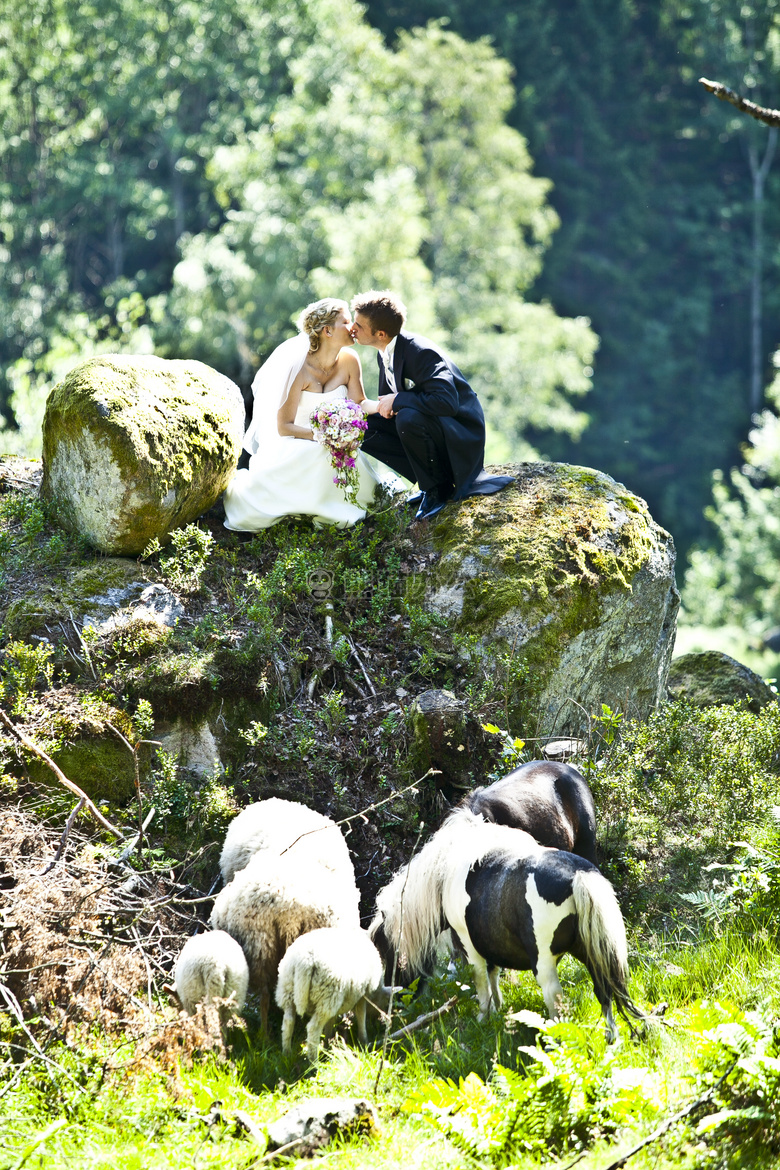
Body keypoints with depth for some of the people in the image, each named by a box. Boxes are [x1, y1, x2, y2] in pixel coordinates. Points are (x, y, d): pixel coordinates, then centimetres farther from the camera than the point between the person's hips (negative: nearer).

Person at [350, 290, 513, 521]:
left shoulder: (420, 352, -26)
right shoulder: (384, 354, 2)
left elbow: (446, 402, -38)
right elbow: (388, 397, 15)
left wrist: (398, 400, -29)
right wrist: (383, 405, -9)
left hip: (460, 437, -9)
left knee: (408, 417, -37)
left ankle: (437, 488, -14)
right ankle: (431, 480, 3)